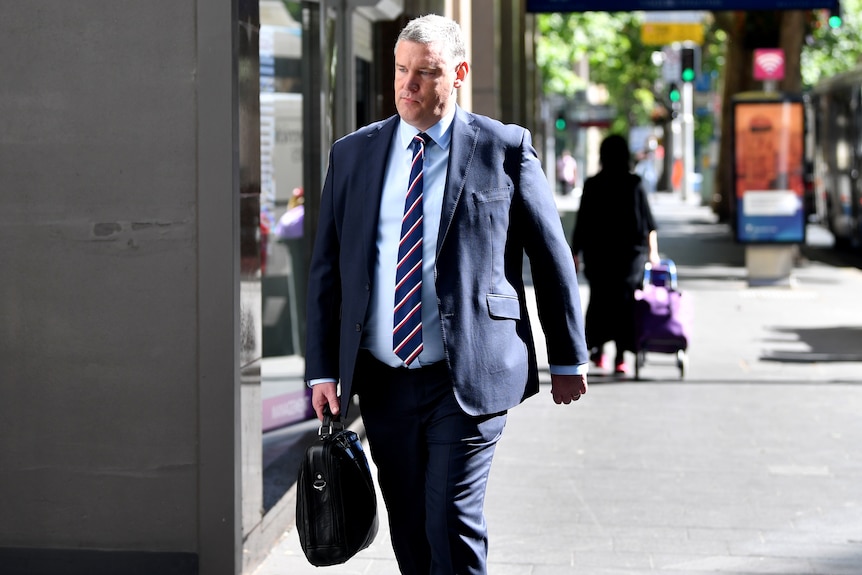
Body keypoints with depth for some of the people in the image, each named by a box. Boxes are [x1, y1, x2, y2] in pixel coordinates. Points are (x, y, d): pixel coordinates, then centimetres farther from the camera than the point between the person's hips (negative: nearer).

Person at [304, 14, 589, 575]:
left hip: (469, 378, -4)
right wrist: (324, 369, 3)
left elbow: (552, 257, 5)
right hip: (381, 380, 4)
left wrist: (569, 360, 8)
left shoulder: (505, 148, -1)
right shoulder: (353, 154, 8)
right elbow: (326, 269, 9)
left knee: (452, 523, -11)